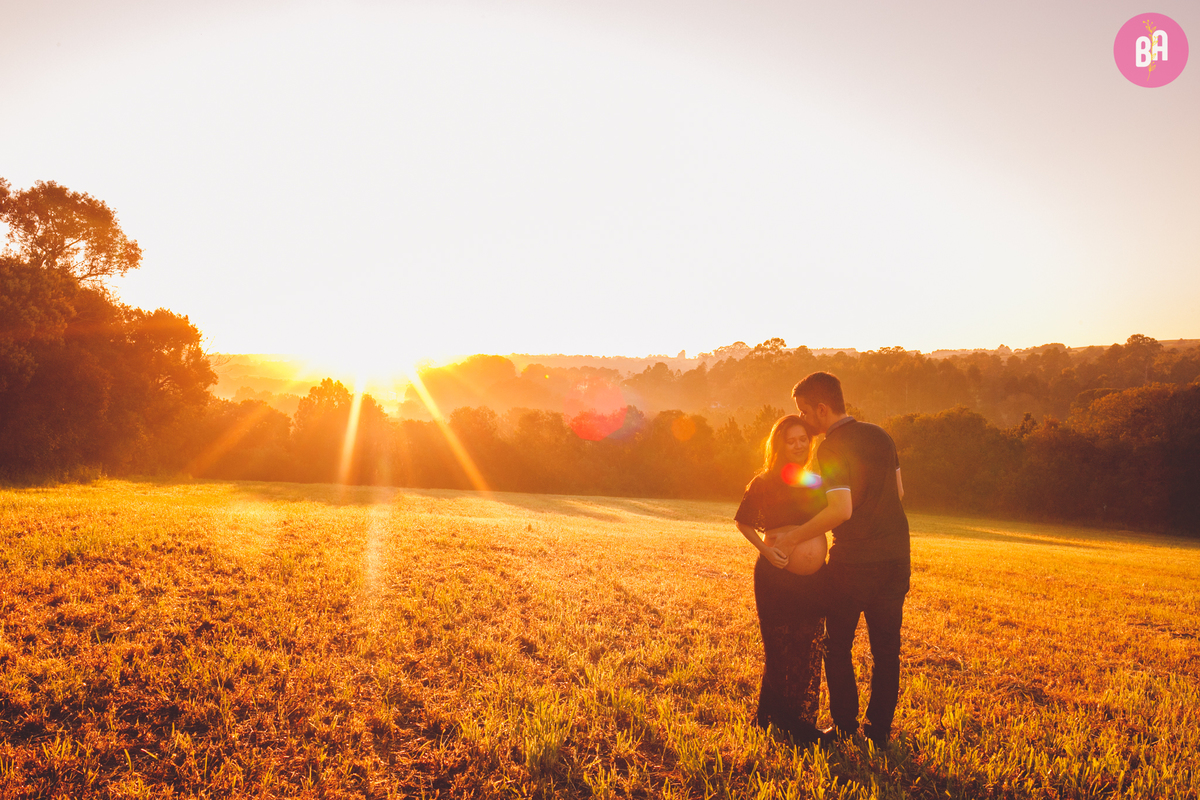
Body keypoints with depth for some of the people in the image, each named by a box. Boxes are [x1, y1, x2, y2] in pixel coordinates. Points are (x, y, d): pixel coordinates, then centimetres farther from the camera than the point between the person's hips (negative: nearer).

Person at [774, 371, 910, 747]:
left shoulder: (831, 450, -16)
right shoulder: (881, 436, 7)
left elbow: (841, 509, -26)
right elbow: (898, 492, 15)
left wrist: (794, 536, -18)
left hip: (853, 563, -6)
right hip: (896, 558, 6)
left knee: (838, 647, 11)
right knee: (886, 649, 14)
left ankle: (845, 728, 16)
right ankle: (879, 729, 20)